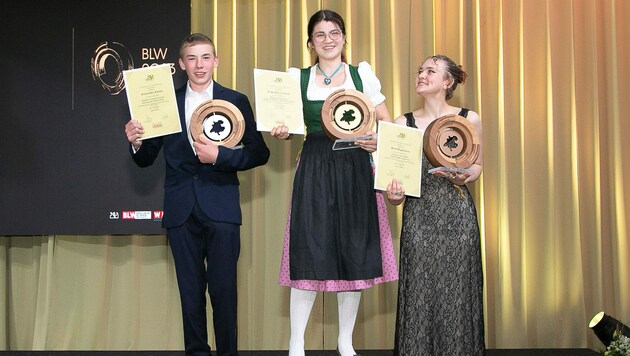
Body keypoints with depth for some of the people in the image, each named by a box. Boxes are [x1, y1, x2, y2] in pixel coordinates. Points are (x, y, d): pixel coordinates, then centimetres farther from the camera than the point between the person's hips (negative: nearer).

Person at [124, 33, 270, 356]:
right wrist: (137, 143, -12)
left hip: (220, 207, -2)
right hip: (181, 209, 2)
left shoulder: (236, 101, 5)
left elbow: (259, 153, -1)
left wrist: (219, 156, -14)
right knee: (190, 289, 7)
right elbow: (146, 160, 9)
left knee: (223, 289, -3)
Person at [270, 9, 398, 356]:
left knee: (354, 250, 3)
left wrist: (379, 139, -12)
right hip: (314, 170, -1)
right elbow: (289, 125, 12)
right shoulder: (298, 78, 7)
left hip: (356, 170, 1)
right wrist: (281, 132, -10)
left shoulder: (362, 74, 7)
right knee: (310, 251, -4)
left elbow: (387, 122, 9)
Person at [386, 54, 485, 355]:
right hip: (418, 217, 1)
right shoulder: (403, 123, 4)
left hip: (458, 216, 0)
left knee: (456, 294, 1)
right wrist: (394, 194, -16)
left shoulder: (469, 119, 3)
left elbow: (477, 166, 14)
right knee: (419, 294, 0)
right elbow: (396, 175, 6)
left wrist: (463, 176, -8)